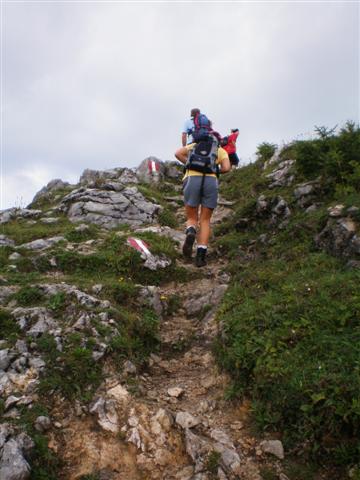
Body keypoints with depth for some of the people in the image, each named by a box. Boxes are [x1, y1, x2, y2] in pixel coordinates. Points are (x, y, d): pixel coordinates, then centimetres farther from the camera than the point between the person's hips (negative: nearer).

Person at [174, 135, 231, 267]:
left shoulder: (195, 145, 27)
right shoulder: (221, 150, 24)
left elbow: (178, 153, 9)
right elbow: (226, 168, 5)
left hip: (192, 179, 0)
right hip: (211, 181, 0)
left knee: (192, 218, 12)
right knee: (205, 221, 8)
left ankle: (190, 234, -23)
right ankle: (201, 255, -3)